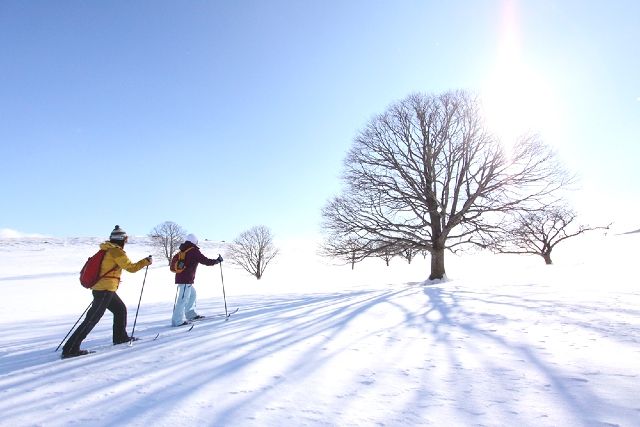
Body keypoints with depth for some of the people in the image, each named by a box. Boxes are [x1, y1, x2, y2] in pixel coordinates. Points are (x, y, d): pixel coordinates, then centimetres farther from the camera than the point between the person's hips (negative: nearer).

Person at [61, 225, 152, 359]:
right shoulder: (116, 251, -13)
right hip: (105, 290, -10)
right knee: (92, 319, -7)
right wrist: (146, 261, -1)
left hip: (99, 288, 10)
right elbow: (131, 267, -12)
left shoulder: (106, 250, 13)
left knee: (121, 309, 20)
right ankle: (70, 349, -4)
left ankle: (120, 337, 30)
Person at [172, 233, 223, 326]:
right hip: (186, 279, -9)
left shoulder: (183, 251, 14)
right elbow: (206, 261, -10)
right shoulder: (194, 251, -10)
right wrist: (217, 261, 3)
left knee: (192, 294, 21)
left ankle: (190, 314, 26)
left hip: (180, 277, 9)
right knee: (183, 298, -8)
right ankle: (177, 321, -7)